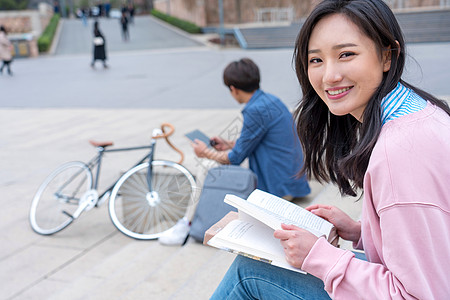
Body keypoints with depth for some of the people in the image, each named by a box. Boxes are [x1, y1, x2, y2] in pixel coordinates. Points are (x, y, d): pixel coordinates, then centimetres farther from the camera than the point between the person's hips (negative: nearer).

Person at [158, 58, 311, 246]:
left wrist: (206, 153, 3)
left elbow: (235, 159, -14)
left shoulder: (257, 110, -21)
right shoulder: (270, 100, 8)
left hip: (277, 188, -9)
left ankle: (189, 224, 8)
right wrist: (229, 145, 21)